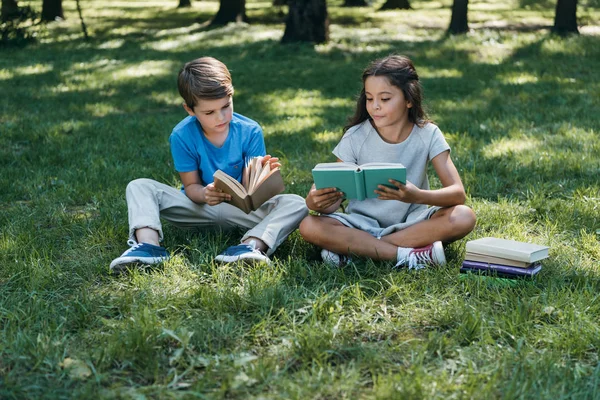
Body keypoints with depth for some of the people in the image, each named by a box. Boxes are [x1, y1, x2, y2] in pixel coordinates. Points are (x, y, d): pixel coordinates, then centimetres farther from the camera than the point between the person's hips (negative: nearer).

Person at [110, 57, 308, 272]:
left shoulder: (250, 131, -11)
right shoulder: (182, 136, -11)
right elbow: (191, 186, -8)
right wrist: (204, 194, -33)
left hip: (242, 210, 0)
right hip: (200, 206, 1)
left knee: (297, 204, -26)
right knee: (139, 187, -15)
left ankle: (251, 245, -52)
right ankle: (148, 244, -41)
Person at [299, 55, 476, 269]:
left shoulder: (427, 135, -11)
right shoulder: (355, 137, -10)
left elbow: (458, 193, -19)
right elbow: (336, 196, -11)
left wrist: (418, 196, -40)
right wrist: (316, 201, -36)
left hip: (411, 223, 0)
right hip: (363, 224, 0)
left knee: (463, 217, -29)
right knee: (310, 226, -27)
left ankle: (354, 248, -24)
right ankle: (410, 255, -28)